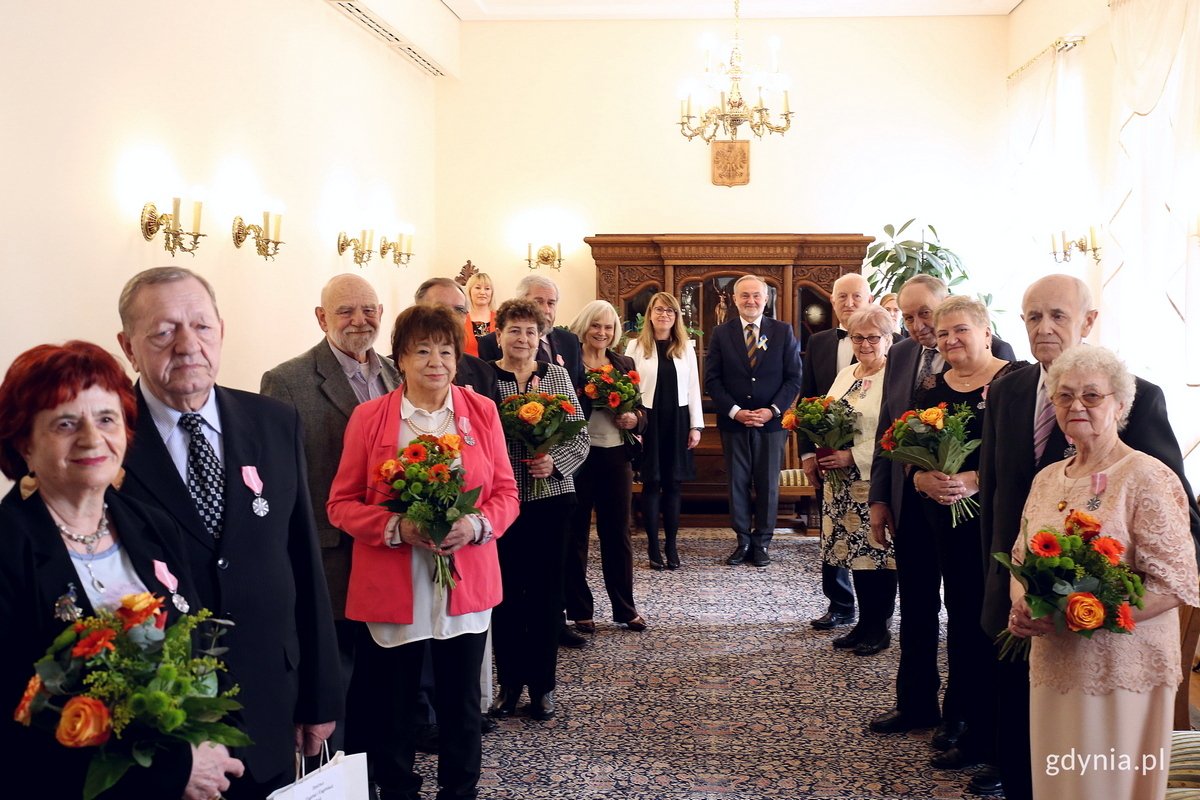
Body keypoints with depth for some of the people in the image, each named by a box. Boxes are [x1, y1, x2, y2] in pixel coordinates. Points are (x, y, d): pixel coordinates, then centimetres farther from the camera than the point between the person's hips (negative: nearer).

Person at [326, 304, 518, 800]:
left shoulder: (481, 411, 3)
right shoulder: (368, 417, -2)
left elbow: (505, 493, 5)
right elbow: (342, 503, -1)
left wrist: (476, 524, -15)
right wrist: (397, 527, -17)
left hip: (466, 585, 2)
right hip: (392, 587, -1)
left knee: (462, 702, 12)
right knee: (391, 705, 9)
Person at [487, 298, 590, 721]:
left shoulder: (557, 376, 6)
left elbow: (580, 436, 4)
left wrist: (555, 462, -13)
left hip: (551, 499, 2)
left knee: (546, 592, 7)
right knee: (505, 593, 7)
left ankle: (542, 685, 20)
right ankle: (509, 682, 23)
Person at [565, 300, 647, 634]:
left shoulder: (624, 364, 11)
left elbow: (640, 411, 14)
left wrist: (633, 419, -7)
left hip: (616, 456, 4)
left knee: (618, 533, 10)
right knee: (575, 534, 6)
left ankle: (625, 608, 20)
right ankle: (579, 610, 16)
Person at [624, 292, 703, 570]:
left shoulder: (686, 348, 7)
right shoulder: (636, 346, 0)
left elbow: (693, 388, 7)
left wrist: (696, 425, 2)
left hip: (677, 421, 2)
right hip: (647, 420, -2)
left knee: (673, 484, 6)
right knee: (652, 483, 2)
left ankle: (672, 546, 13)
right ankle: (653, 547, 9)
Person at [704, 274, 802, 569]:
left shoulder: (783, 331, 1)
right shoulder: (721, 333, 2)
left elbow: (793, 378, 0)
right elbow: (712, 379, 0)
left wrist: (772, 410, -12)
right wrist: (735, 411, -12)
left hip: (771, 421, 0)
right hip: (733, 421, 1)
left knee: (768, 484, 5)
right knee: (737, 483, 6)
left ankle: (762, 542, 17)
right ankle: (743, 541, 17)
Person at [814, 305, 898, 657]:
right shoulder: (845, 375, 14)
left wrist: (853, 457, -21)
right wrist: (821, 452, 0)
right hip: (842, 483, 7)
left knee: (878, 554, 1)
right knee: (856, 552, 12)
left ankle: (879, 628, 15)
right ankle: (863, 623, 23)